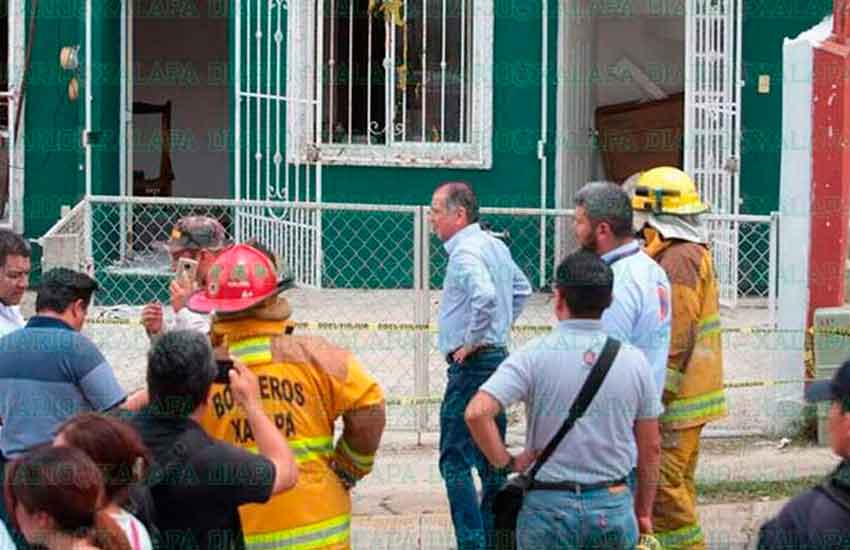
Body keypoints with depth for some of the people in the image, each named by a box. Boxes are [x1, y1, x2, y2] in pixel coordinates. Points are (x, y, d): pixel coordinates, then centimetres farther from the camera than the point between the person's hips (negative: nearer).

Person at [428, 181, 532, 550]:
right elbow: (521, 289, 29)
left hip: (471, 364, -10)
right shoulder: (495, 246, 14)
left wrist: (472, 341, -22)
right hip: (498, 356, 10)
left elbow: (485, 295, -34)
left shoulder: (465, 252, -16)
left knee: (455, 461, -7)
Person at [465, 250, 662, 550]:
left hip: (549, 506, -2)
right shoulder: (633, 360, 0)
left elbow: (477, 413, -22)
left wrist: (506, 462, -7)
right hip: (614, 507, 2)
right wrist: (643, 512, 17)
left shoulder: (534, 356, -9)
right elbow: (651, 449, 6)